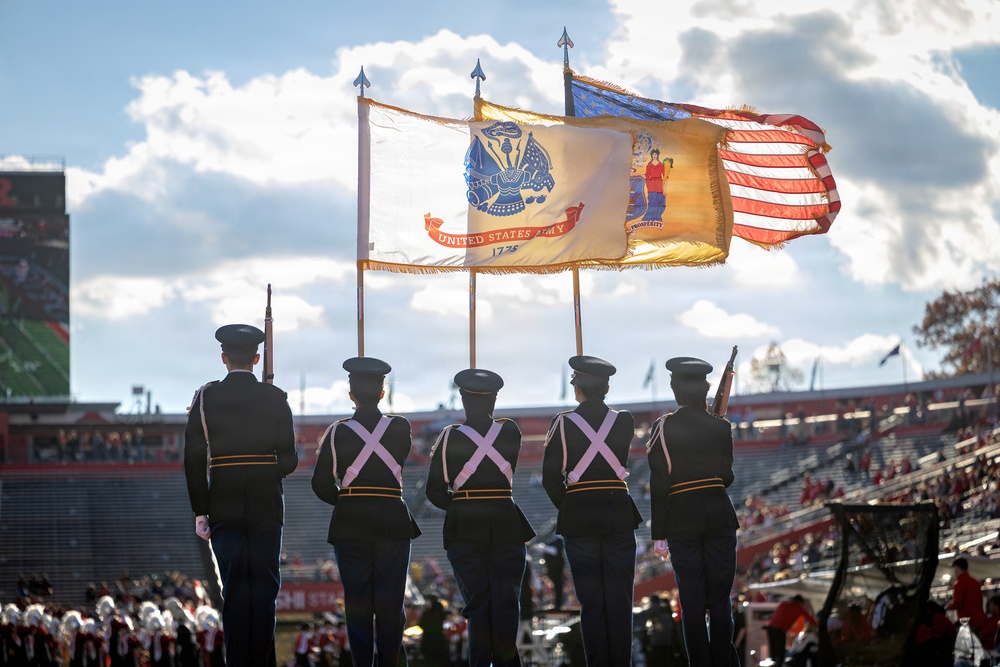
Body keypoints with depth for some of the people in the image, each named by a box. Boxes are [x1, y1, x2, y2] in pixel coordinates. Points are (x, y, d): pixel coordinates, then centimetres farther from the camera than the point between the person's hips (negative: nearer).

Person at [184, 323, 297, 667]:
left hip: (224, 506, 1)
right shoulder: (275, 398, -1)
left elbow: (193, 459, -3)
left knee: (235, 587, 4)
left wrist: (200, 513, 3)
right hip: (266, 506, -1)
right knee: (264, 584, 5)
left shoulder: (205, 397, -1)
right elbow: (288, 460, -2)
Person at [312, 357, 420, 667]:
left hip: (350, 525, 0)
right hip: (392, 522, 0)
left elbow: (321, 484, -3)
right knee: (390, 603, 2)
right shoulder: (400, 427, -1)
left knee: (357, 604, 4)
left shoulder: (337, 432, -4)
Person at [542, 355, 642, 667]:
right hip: (619, 513, 1)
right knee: (619, 598, 4)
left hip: (578, 517, -1)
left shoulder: (563, 423, -6)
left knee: (591, 599, 3)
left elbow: (550, 477, -6)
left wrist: (566, 506, 10)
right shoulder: (624, 421, -1)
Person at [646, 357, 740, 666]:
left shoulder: (663, 427, -5)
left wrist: (659, 534, -1)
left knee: (692, 602, 4)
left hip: (682, 517, -1)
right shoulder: (721, 426, 1)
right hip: (720, 513, 2)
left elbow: (659, 484, -6)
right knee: (720, 599, 6)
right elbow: (727, 476, 6)